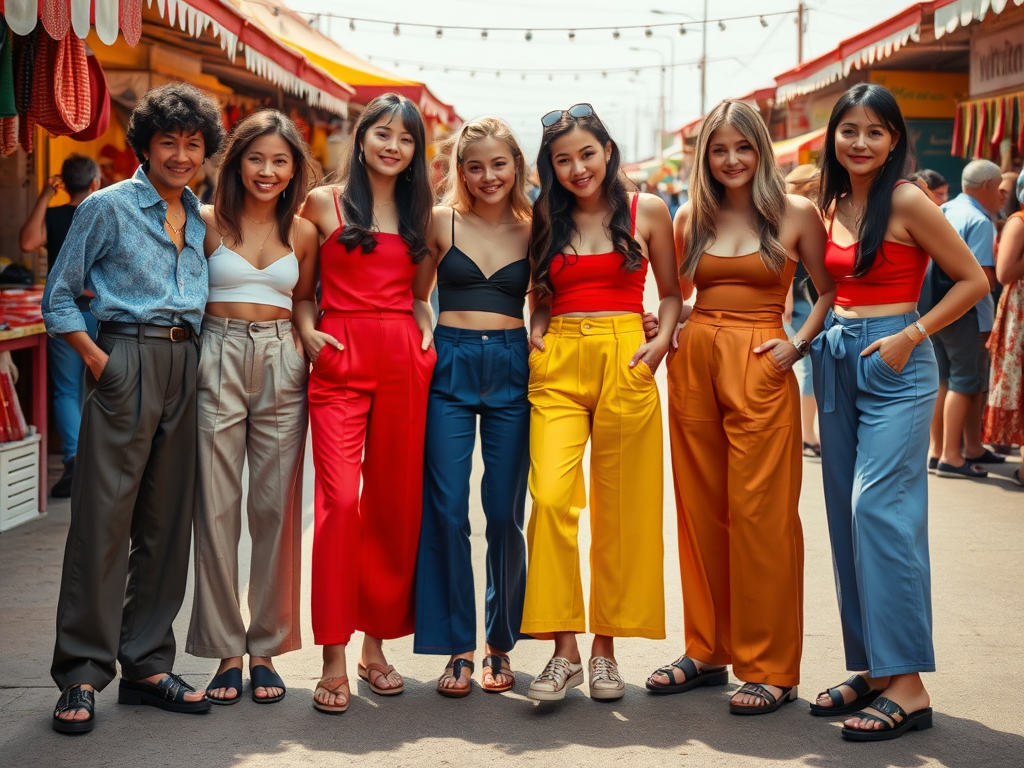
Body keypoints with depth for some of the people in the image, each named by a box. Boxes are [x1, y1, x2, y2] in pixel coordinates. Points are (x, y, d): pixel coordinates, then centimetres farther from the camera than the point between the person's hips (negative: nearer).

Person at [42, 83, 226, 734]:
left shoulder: (199, 217, 17)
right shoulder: (108, 207, 1)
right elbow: (58, 296, 1)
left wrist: (190, 355, 8)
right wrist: (97, 359, -9)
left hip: (185, 365, 6)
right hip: (127, 360, -6)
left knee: (169, 520, 7)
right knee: (104, 516, -7)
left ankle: (147, 664, 15)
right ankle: (82, 675, 0)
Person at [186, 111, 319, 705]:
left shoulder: (303, 234, 10)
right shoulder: (209, 222, 3)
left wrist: (309, 347, 1)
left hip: (281, 365, 2)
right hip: (218, 360, -2)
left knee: (276, 506, 2)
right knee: (217, 507, -1)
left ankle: (267, 648, 12)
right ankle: (225, 649, 8)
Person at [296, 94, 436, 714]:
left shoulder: (420, 213, 16)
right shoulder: (324, 203, 7)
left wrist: (425, 329, 6)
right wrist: (307, 329, -2)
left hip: (404, 361, 4)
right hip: (341, 360, -3)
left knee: (395, 501, 5)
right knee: (340, 499, -13)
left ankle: (376, 644, 16)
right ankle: (334, 658, -8)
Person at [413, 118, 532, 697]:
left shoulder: (533, 231, 7)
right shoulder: (441, 222, 5)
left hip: (512, 371, 1)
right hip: (450, 367, -1)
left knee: (506, 513, 2)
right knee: (447, 510, -4)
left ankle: (501, 643, 17)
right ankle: (458, 647, 6)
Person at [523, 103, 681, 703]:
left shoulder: (648, 211, 6)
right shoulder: (546, 219, 12)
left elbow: (671, 293, 11)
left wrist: (661, 340, -6)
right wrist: (536, 334, 2)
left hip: (625, 364, -1)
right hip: (558, 364, 1)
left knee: (621, 509, 2)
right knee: (550, 497, -15)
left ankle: (606, 646, 13)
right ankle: (564, 648, -8)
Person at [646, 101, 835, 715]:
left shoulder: (795, 213, 1)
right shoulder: (691, 218, 11)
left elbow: (832, 291, 4)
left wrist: (799, 344, -8)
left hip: (760, 368, -4)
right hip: (693, 364, 4)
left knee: (761, 514, -4)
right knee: (700, 510, 8)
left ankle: (770, 668, 3)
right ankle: (707, 651, 19)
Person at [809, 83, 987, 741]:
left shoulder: (907, 201, -9)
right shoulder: (833, 205, 11)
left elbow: (973, 280, -6)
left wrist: (911, 335, -13)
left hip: (894, 364, -7)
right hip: (838, 360, 8)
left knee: (879, 510, -14)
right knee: (846, 514, 7)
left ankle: (908, 685, -9)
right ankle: (874, 668, 15)